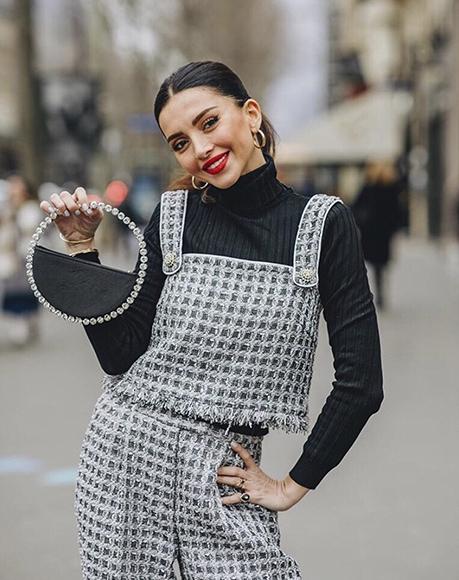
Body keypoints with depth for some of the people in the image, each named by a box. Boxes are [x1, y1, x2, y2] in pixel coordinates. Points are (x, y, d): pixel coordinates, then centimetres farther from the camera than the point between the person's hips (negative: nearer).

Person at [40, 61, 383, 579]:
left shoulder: (322, 223, -4)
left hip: (225, 474, -1)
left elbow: (361, 380, -6)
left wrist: (294, 484, -2)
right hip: (127, 445, 2)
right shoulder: (174, 216, 2)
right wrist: (83, 247, -5)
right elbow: (119, 355, 0)